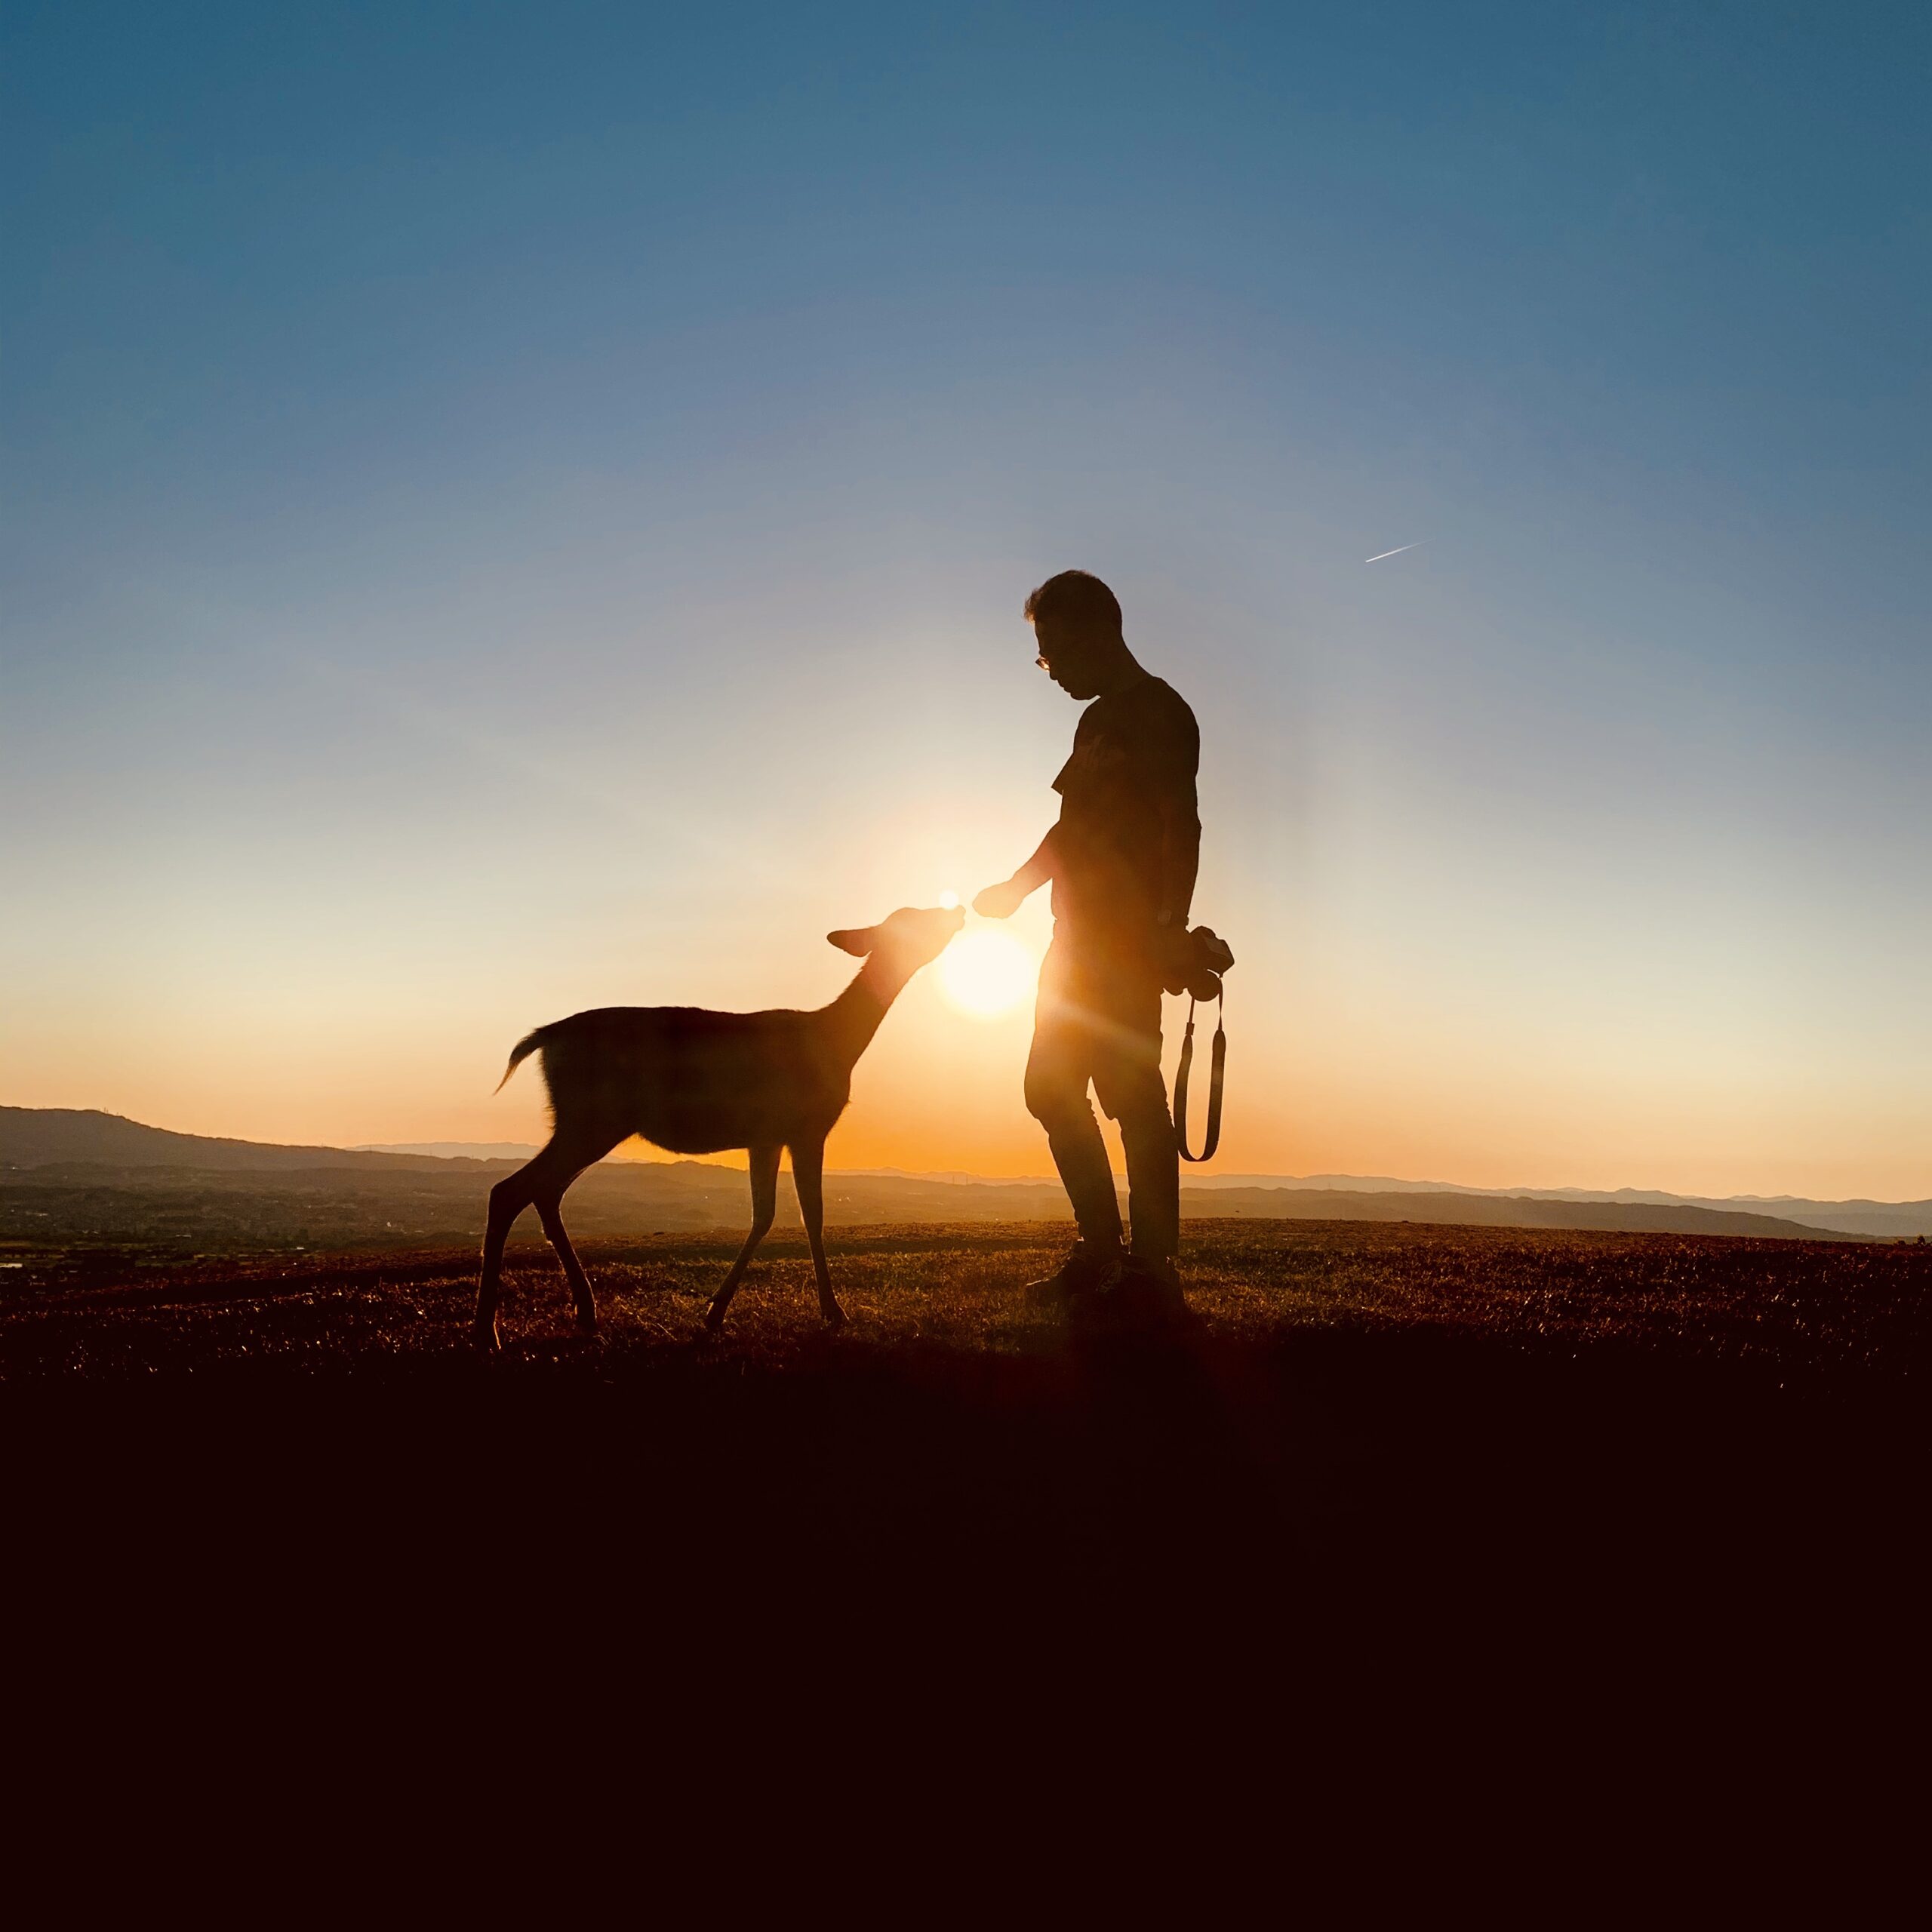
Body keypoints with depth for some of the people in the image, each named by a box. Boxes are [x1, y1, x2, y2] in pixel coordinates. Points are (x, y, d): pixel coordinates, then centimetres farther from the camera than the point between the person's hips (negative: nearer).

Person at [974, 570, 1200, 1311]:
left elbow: (1182, 826, -16)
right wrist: (1014, 888, 32)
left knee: (1134, 1095, -11)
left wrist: (1170, 930, -24)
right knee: (1051, 1089, 11)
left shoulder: (1158, 712, -7)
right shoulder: (1098, 720, 21)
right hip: (1080, 938, 10)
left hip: (1128, 943, -10)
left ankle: (1154, 1266, -5)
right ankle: (1101, 1252, 18)